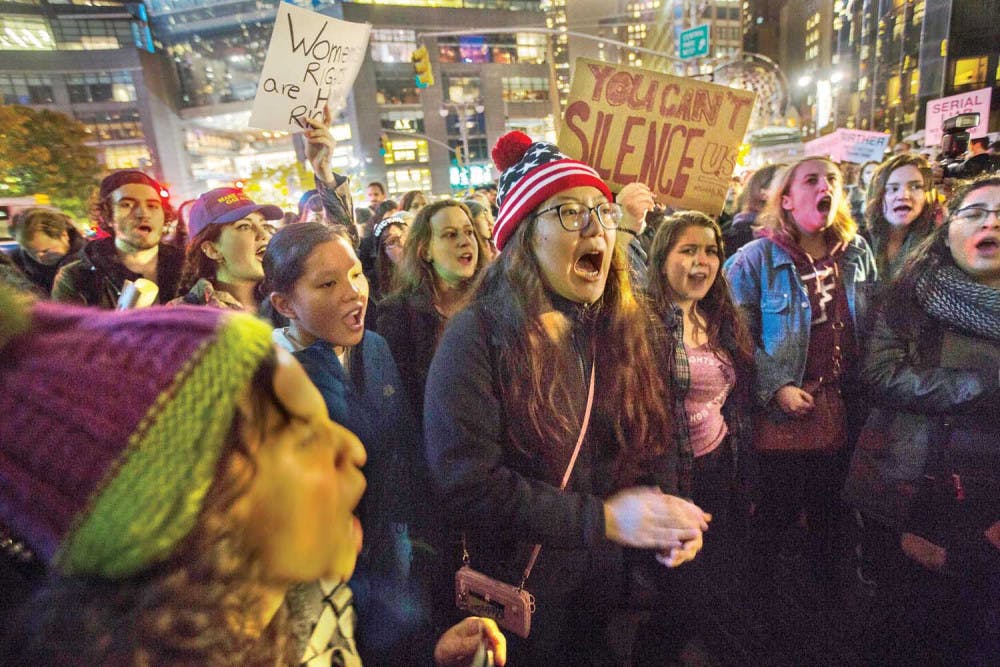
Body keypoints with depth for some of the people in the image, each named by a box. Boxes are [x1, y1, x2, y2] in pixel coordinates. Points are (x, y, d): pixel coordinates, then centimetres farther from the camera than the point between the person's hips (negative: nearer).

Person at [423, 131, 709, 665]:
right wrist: (602, 519, -24)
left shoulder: (623, 327, 0)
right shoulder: (479, 336, -19)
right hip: (516, 597, -4)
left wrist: (667, 522, -13)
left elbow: (654, 446, 5)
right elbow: (466, 485, -24)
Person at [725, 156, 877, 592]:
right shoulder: (756, 258, -11)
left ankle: (830, 589, 45)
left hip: (844, 408, 5)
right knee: (778, 510, 8)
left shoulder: (856, 252, 6)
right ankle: (755, 583, 33)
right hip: (783, 411, -5)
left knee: (830, 509, 21)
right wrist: (777, 388, -18)